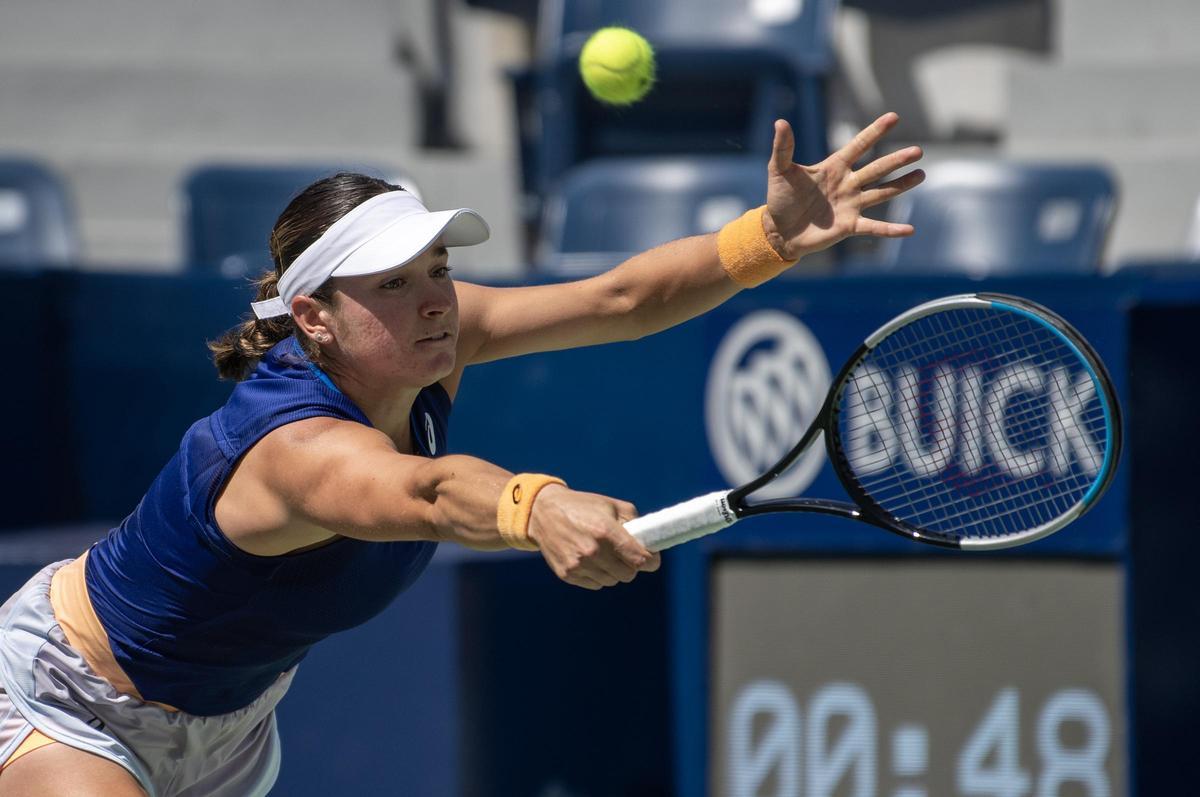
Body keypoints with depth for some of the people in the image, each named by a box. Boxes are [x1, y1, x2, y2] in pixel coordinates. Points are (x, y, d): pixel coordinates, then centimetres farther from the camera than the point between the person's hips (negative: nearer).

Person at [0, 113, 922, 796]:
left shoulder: (430, 341, -17)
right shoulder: (299, 448, -40)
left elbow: (621, 298, -23)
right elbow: (430, 494, -62)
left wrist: (776, 234, -38)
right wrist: (537, 508, -83)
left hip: (228, 721, 8)